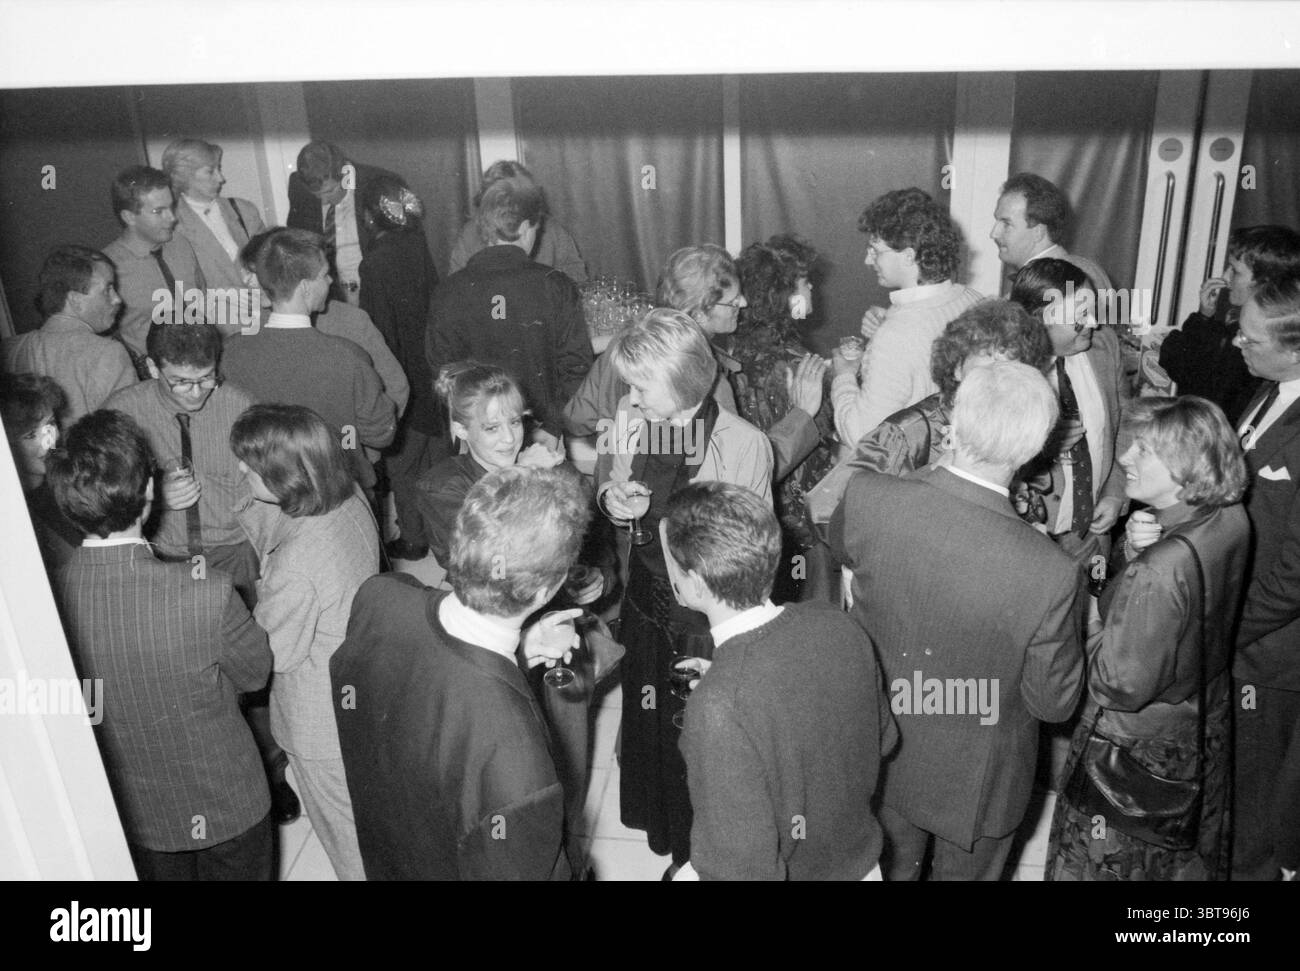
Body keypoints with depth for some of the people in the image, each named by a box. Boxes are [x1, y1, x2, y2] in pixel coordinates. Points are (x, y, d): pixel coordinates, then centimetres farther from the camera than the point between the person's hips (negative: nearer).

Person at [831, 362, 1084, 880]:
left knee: (892, 866, 31)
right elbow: (1054, 703, -18)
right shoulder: (1049, 575, -36)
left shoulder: (867, 497, -28)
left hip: (881, 755, 2)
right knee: (963, 871, 30)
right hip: (975, 781, -2)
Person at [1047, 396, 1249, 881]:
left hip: (1141, 744, -7)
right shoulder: (1232, 519, -12)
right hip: (1204, 727, 8)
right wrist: (1132, 548, -15)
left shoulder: (1157, 570, -36)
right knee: (1189, 853, 31)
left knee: (1110, 859, 18)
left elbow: (1122, 687, -28)